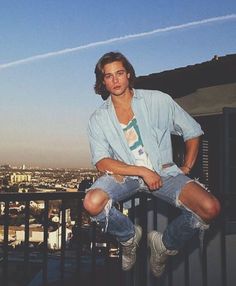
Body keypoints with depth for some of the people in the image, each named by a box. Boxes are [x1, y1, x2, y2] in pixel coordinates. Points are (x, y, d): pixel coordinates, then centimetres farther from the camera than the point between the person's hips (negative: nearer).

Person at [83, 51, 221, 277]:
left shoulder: (158, 101, 0)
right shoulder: (98, 119, 1)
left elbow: (193, 131, 9)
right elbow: (102, 163, -8)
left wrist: (186, 169, 1)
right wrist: (142, 172, -19)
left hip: (163, 171, 0)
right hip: (123, 173, 1)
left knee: (210, 208, -25)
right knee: (92, 203, -32)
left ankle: (165, 245, 7)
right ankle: (129, 237, 4)